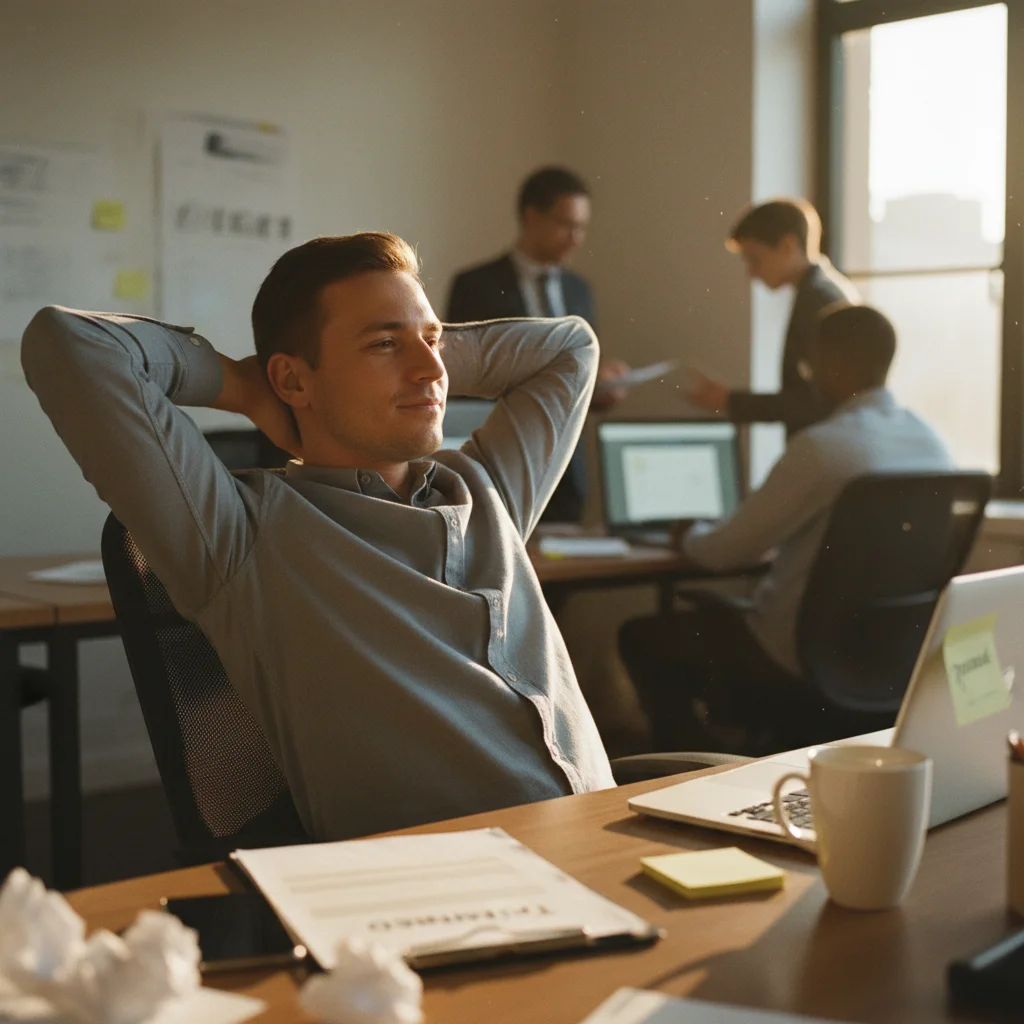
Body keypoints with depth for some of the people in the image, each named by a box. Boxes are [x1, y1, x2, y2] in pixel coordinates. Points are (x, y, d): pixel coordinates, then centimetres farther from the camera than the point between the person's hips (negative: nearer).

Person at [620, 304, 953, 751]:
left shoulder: (820, 447, -23)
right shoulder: (931, 442, 0)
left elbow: (726, 552, -15)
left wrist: (690, 535, 7)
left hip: (805, 661, -8)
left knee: (640, 637, 11)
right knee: (712, 617, 30)